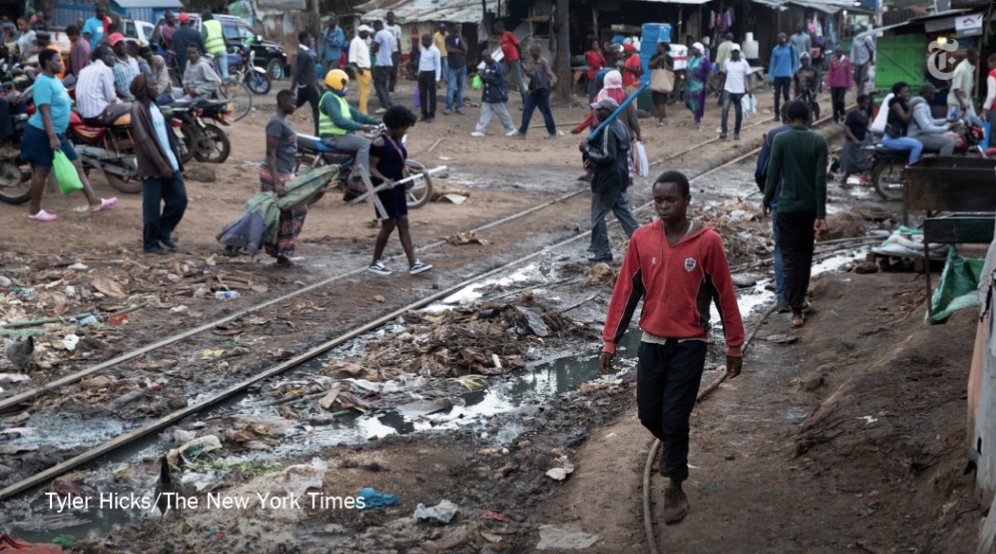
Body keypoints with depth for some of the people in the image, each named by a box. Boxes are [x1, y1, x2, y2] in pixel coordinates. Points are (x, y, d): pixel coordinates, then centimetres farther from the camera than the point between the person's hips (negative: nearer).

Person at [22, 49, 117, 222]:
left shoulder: (55, 80, 13)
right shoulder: (44, 82, -18)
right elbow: (45, 111, -24)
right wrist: (52, 137, -30)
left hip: (58, 133, 10)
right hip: (43, 134, -10)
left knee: (77, 166, 8)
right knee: (41, 171, -1)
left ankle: (95, 202, 9)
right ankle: (34, 211, 9)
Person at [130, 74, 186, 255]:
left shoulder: (154, 106, 16)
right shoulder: (138, 108, -10)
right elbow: (144, 139, -16)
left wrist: (176, 161, 13)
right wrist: (161, 165, -20)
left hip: (170, 163, 8)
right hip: (153, 167, -8)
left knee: (180, 199, 5)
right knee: (152, 206, 0)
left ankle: (164, 232, 22)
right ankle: (150, 242, 12)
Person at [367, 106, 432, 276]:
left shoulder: (398, 141, 11)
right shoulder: (380, 143, -15)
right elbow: (372, 168, -16)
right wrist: (384, 179, -30)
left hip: (398, 188, 9)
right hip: (384, 189, -8)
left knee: (403, 225, 5)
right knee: (389, 225, -4)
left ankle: (413, 264, 4)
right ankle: (375, 263, 10)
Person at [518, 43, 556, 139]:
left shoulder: (544, 62, -13)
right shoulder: (532, 61, 9)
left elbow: (550, 76, -14)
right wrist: (525, 70, -3)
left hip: (542, 91, -7)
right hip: (533, 91, 7)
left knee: (546, 112, 1)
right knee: (526, 110, 3)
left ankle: (552, 133, 11)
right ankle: (522, 132, 7)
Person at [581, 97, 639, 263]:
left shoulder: (608, 130, -22)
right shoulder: (620, 126, 10)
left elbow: (607, 156, -26)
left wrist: (587, 149, -15)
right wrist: (593, 160, 12)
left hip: (606, 181, -10)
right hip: (620, 178, 10)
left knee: (597, 216, 3)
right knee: (624, 212, 15)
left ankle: (602, 252, 10)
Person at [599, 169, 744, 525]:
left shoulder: (708, 241, -12)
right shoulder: (641, 239, -5)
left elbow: (724, 295, -5)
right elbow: (626, 292, 1)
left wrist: (734, 347, -1)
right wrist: (610, 341, 1)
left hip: (690, 344, -3)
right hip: (651, 341, 3)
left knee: (675, 417, -2)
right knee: (648, 413, 9)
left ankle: (675, 489, 15)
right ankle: (672, 445, 43)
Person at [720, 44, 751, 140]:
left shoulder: (743, 63, -2)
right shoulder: (727, 62, 6)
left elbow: (748, 76, 0)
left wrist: (749, 89, -8)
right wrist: (722, 85, 13)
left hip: (739, 91, -1)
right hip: (728, 90, 1)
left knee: (739, 113, 6)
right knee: (725, 109, -17)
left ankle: (736, 133, 17)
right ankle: (723, 131, -19)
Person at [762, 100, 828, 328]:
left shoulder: (780, 140, -9)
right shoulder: (818, 141, -4)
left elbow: (773, 174, -8)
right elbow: (821, 179, -8)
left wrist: (767, 202, 7)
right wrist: (821, 214, -8)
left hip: (787, 206, -2)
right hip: (810, 207, 2)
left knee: (790, 258, 0)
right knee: (806, 255, 20)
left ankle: (796, 311, -7)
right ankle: (799, 299, 33)